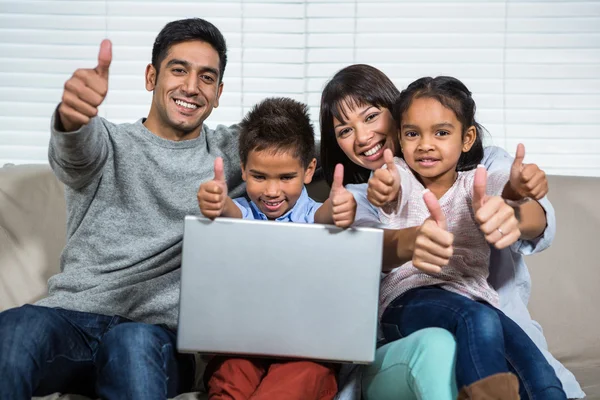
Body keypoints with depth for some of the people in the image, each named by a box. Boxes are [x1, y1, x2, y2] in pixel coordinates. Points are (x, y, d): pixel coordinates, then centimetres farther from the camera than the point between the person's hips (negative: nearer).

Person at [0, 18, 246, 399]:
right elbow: (76, 152, -15)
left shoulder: (228, 154, 15)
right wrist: (72, 118, -40)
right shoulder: (110, 143, 9)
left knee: (135, 342, -36)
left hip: (158, 331, 0)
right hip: (72, 318, 0)